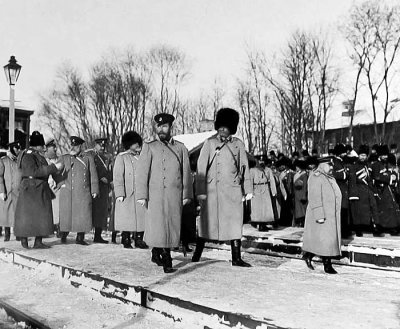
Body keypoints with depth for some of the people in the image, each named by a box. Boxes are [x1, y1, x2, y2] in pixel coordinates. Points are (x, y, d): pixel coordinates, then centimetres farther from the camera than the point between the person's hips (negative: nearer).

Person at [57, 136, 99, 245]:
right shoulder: (63, 158, 12)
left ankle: (80, 238, 9)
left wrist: (94, 190, 1)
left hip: (83, 193, 0)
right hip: (67, 192, 1)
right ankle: (63, 236, 20)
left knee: (83, 214, -1)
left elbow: (93, 176, 7)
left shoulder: (88, 159, 9)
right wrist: (61, 184, -2)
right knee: (65, 213, 3)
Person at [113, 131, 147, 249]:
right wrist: (120, 194, -15)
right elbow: (117, 177, -6)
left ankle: (139, 240, 12)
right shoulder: (121, 157, 1)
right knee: (127, 218, 0)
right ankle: (126, 240, 11)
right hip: (128, 194, -4)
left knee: (141, 217, 3)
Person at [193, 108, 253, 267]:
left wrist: (248, 190, 7)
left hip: (233, 191, 2)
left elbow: (244, 167, 11)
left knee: (235, 223, 5)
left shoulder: (238, 144, 7)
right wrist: (201, 191, -7)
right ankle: (196, 255, 19)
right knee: (207, 222, 5)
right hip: (213, 190, -2)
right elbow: (201, 167, -2)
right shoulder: (210, 143, 0)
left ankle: (236, 258, 15)